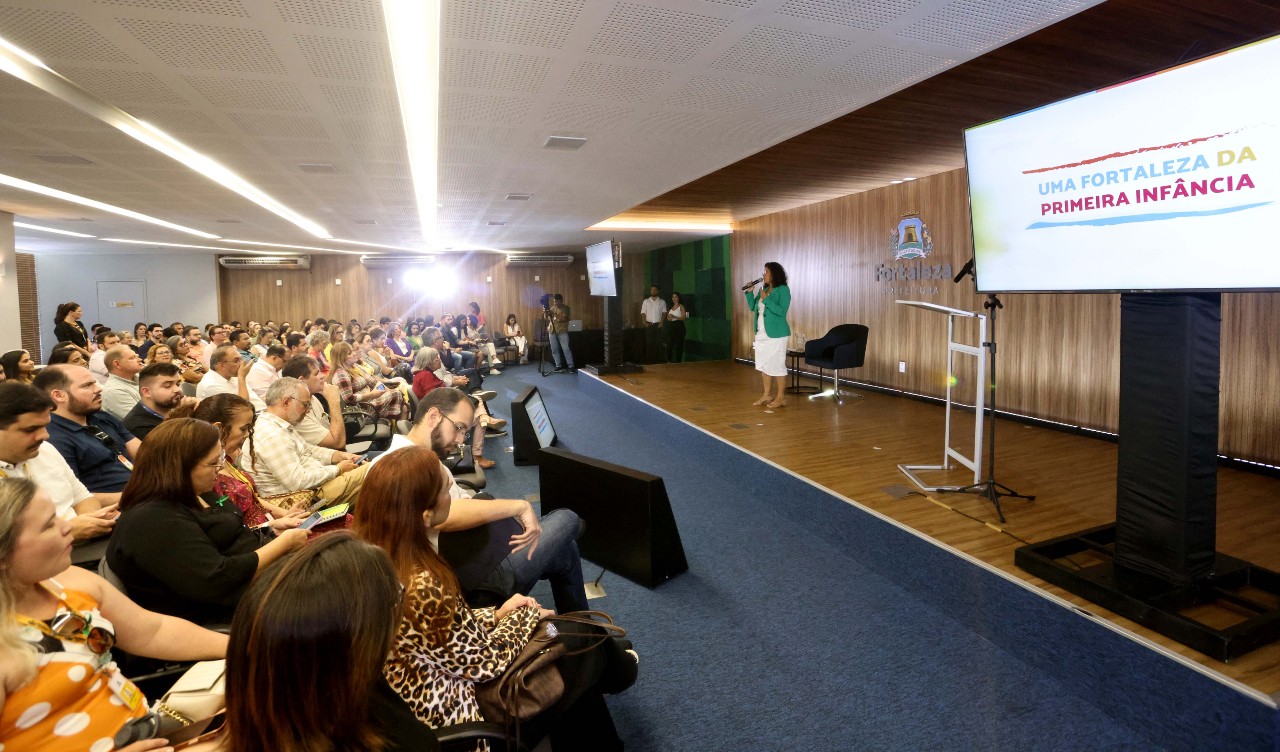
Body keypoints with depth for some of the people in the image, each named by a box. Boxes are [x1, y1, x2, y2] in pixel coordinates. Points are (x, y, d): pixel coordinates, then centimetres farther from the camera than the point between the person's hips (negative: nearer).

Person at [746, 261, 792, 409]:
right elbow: (753, 308, 16)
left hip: (776, 334, -8)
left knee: (777, 365, -3)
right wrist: (750, 292, 4)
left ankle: (781, 397, 5)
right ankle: (767, 395, 22)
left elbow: (781, 311, -20)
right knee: (763, 364, 12)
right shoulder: (764, 289, 10)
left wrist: (766, 299, -21)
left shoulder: (783, 290, -10)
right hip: (761, 334, 8)